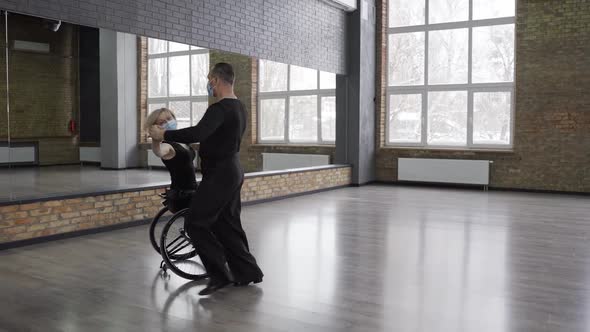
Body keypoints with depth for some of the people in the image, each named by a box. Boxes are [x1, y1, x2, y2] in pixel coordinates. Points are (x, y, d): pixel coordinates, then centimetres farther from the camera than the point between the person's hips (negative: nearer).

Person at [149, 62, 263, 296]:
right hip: (231, 171, 11)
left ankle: (218, 275, -1)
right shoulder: (237, 107, 14)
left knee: (196, 224, -5)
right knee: (227, 224, 16)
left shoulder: (220, 109, -20)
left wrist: (164, 135, -25)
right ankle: (247, 271, 20)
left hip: (220, 174, -11)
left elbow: (196, 133, -36)